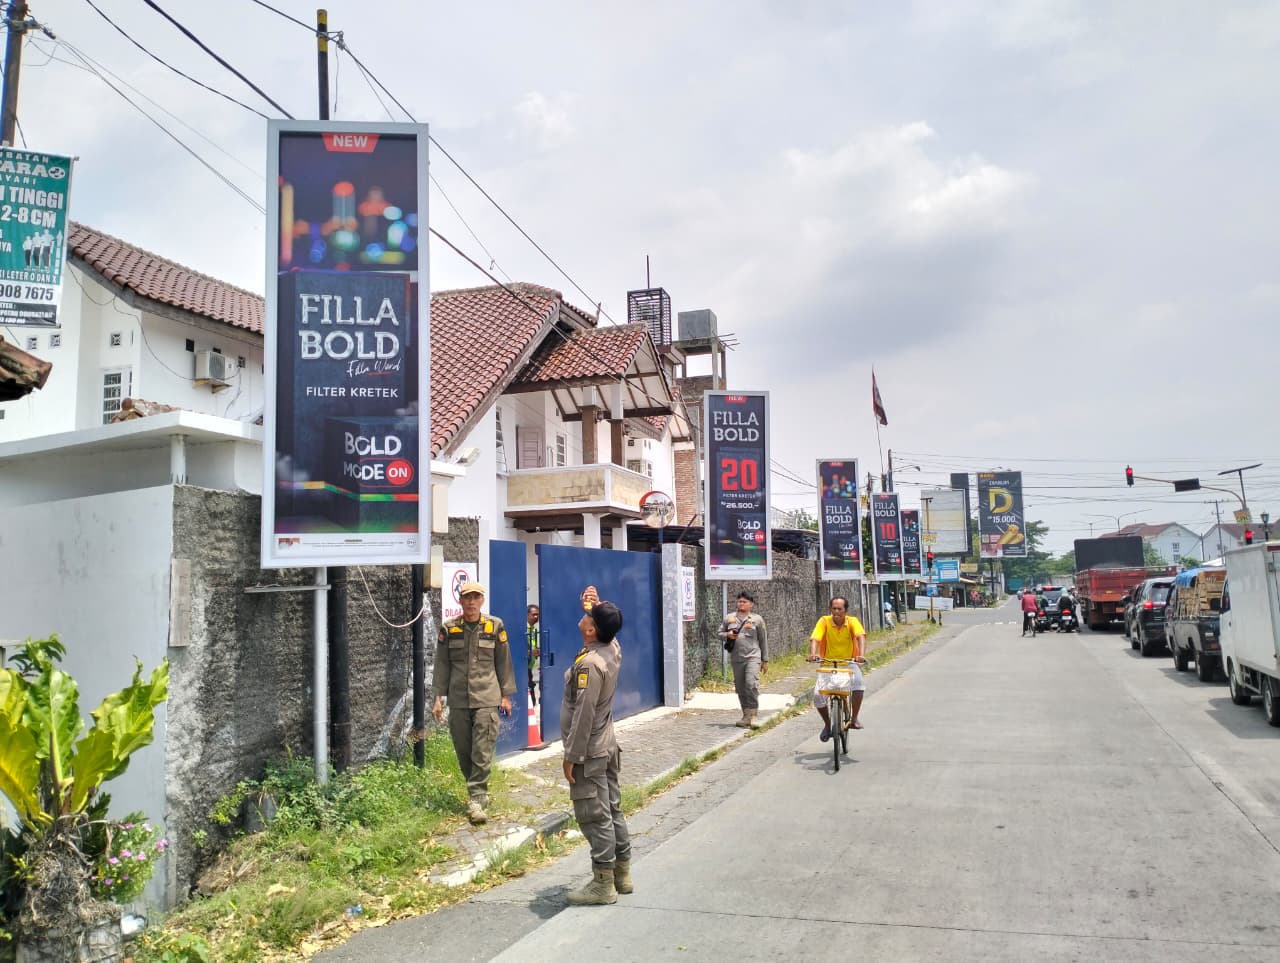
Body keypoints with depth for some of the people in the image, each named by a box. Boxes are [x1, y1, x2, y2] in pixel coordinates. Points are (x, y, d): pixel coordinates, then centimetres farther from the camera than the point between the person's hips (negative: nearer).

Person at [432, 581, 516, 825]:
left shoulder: (495, 626, 2)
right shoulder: (449, 628, 4)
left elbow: (503, 662, 6)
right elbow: (442, 664, 8)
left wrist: (506, 695, 5)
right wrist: (439, 697, 5)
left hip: (487, 698, -2)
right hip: (458, 699, 2)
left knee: (483, 752, -8)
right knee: (463, 751, 9)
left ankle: (477, 801, -4)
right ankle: (477, 792, 26)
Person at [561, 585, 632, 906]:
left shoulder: (589, 664, -24)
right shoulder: (613, 648, 0)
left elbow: (583, 715, -23)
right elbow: (605, 628, 25)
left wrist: (571, 756, -17)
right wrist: (595, 606, 6)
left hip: (589, 751, -9)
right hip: (607, 746, 9)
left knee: (595, 817, -1)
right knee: (612, 810, 16)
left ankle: (603, 884, 6)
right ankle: (622, 874, 25)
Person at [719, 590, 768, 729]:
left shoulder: (757, 619, 6)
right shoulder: (729, 618, 11)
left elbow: (763, 641, 9)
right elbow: (720, 634, 17)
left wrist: (765, 660, 9)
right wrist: (728, 635, -6)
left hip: (753, 657, -3)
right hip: (736, 658, 3)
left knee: (752, 684, -19)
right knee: (740, 688, 7)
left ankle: (752, 715, -11)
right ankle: (746, 716, 18)